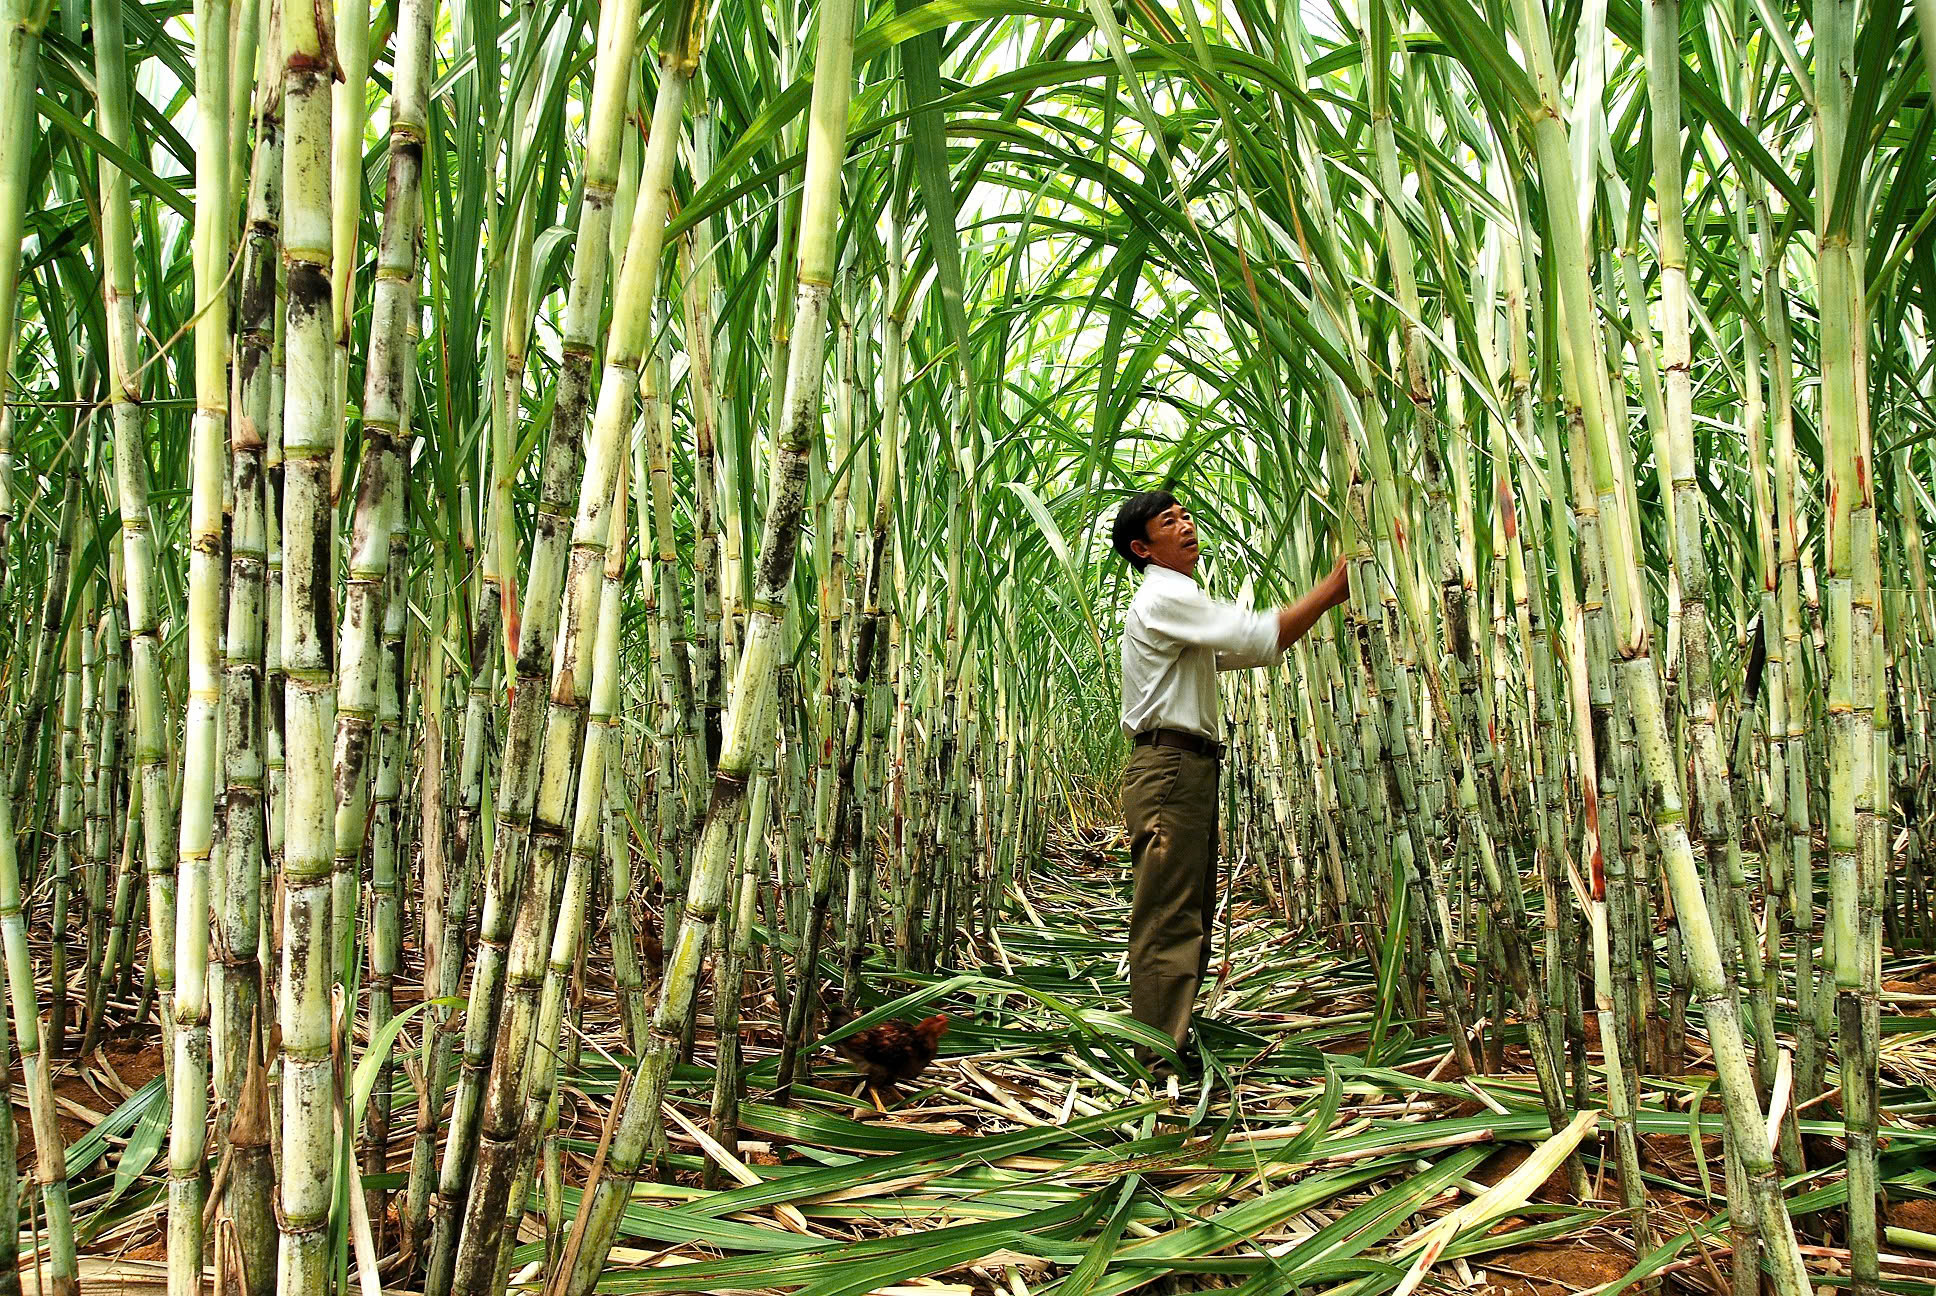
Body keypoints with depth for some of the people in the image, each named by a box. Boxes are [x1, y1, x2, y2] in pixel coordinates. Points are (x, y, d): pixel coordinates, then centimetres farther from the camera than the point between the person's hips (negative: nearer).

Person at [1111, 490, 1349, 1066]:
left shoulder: (1180, 602, 25)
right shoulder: (1164, 596, -10)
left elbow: (1243, 650, 26)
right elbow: (1259, 637, -18)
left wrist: (1324, 597, 19)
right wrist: (1334, 587, -12)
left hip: (1191, 770, 11)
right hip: (1169, 766, -11)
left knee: (1190, 920, 13)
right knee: (1169, 924, -11)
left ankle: (1168, 1046, 20)